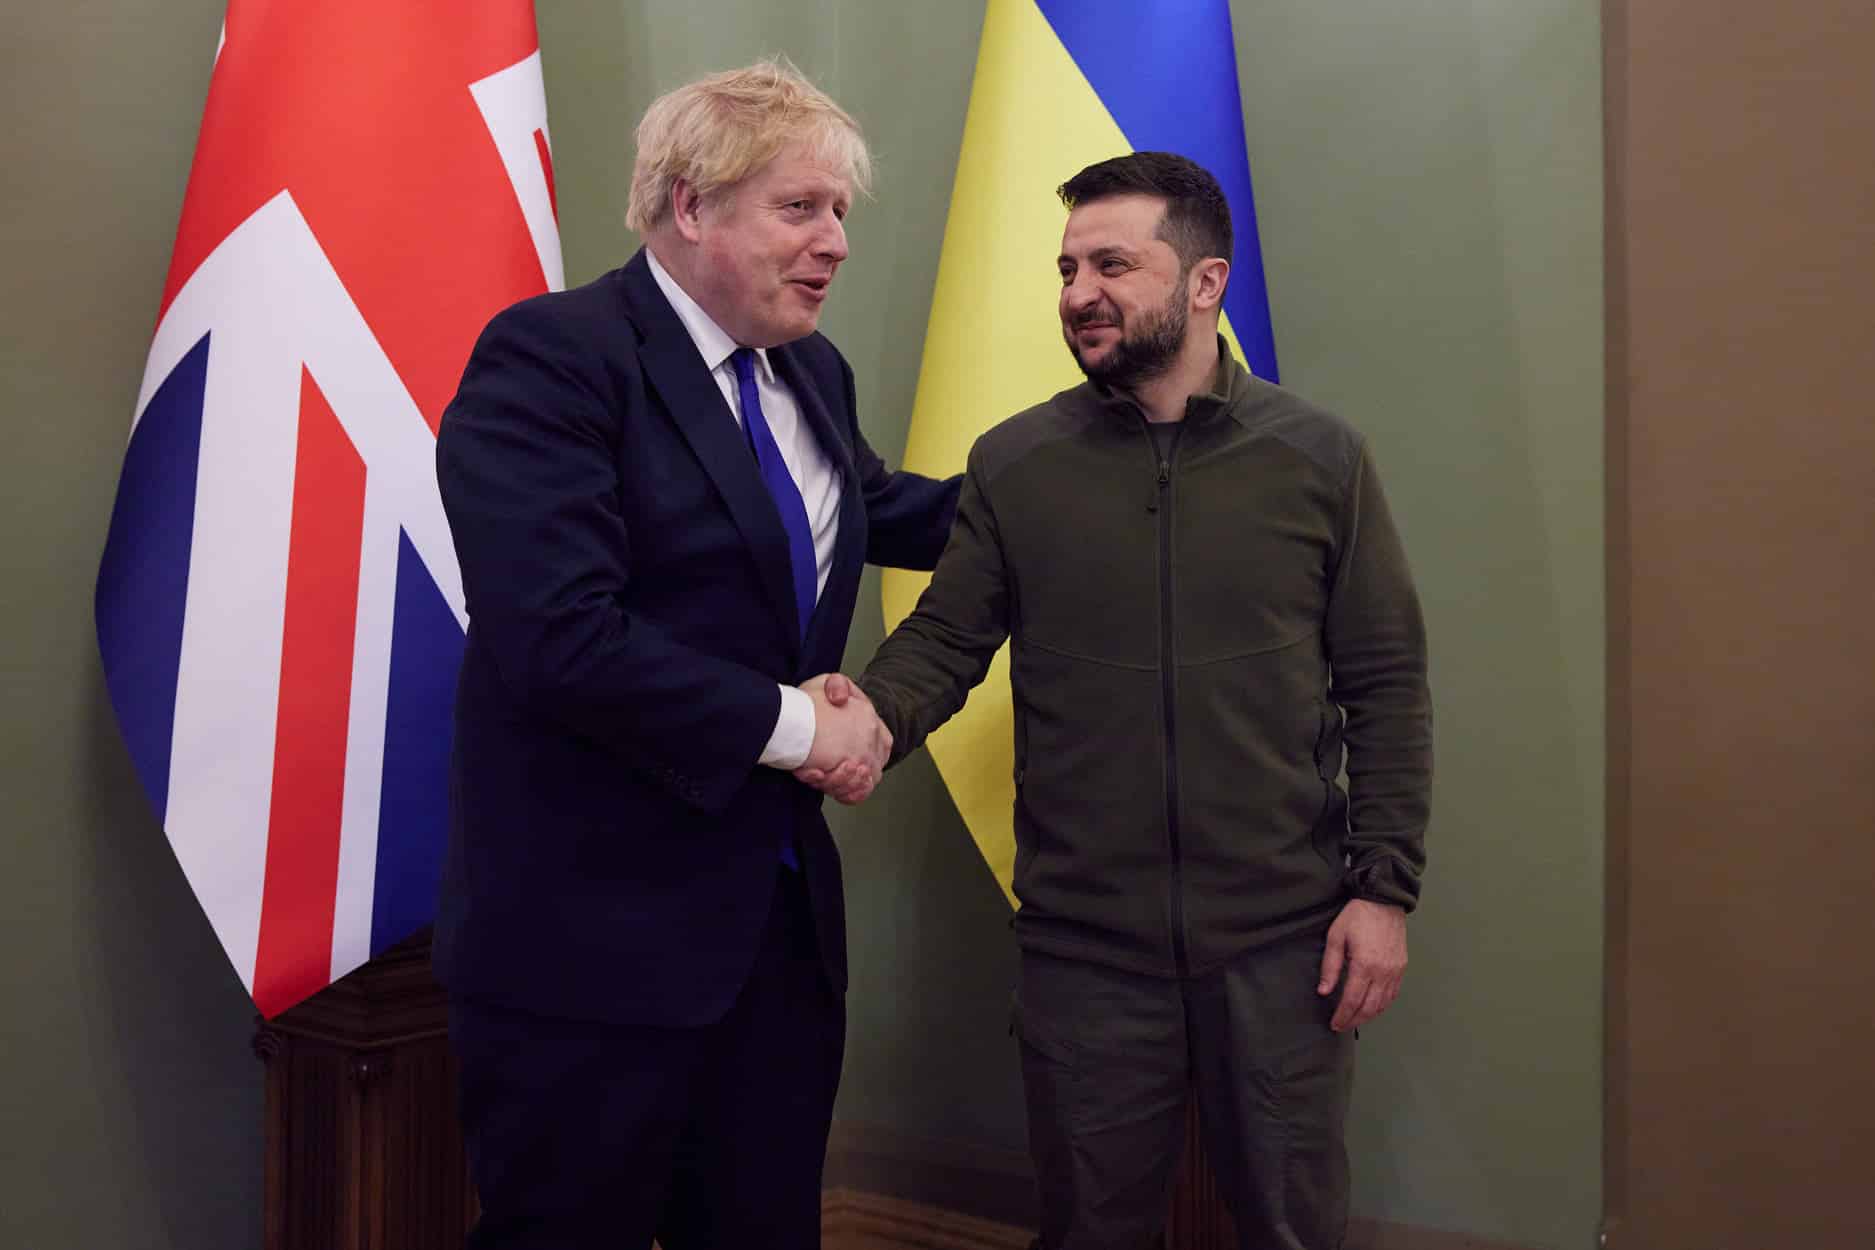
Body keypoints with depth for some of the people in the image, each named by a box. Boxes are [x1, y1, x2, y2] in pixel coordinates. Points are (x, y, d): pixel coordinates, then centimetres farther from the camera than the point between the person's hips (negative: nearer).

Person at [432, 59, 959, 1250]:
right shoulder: (552, 354, -16)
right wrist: (793, 727, -17)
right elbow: (559, 639, -26)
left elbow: (877, 511, 30)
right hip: (594, 934, -7)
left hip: (783, 914, 8)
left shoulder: (811, 372, 10)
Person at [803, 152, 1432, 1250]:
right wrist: (875, 714, -21)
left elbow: (1387, 685, 0)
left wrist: (1387, 887, -5)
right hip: (1083, 946, 1)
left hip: (1285, 945, 0)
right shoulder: (1013, 463, 0)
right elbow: (945, 639, 0)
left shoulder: (1321, 458, -2)